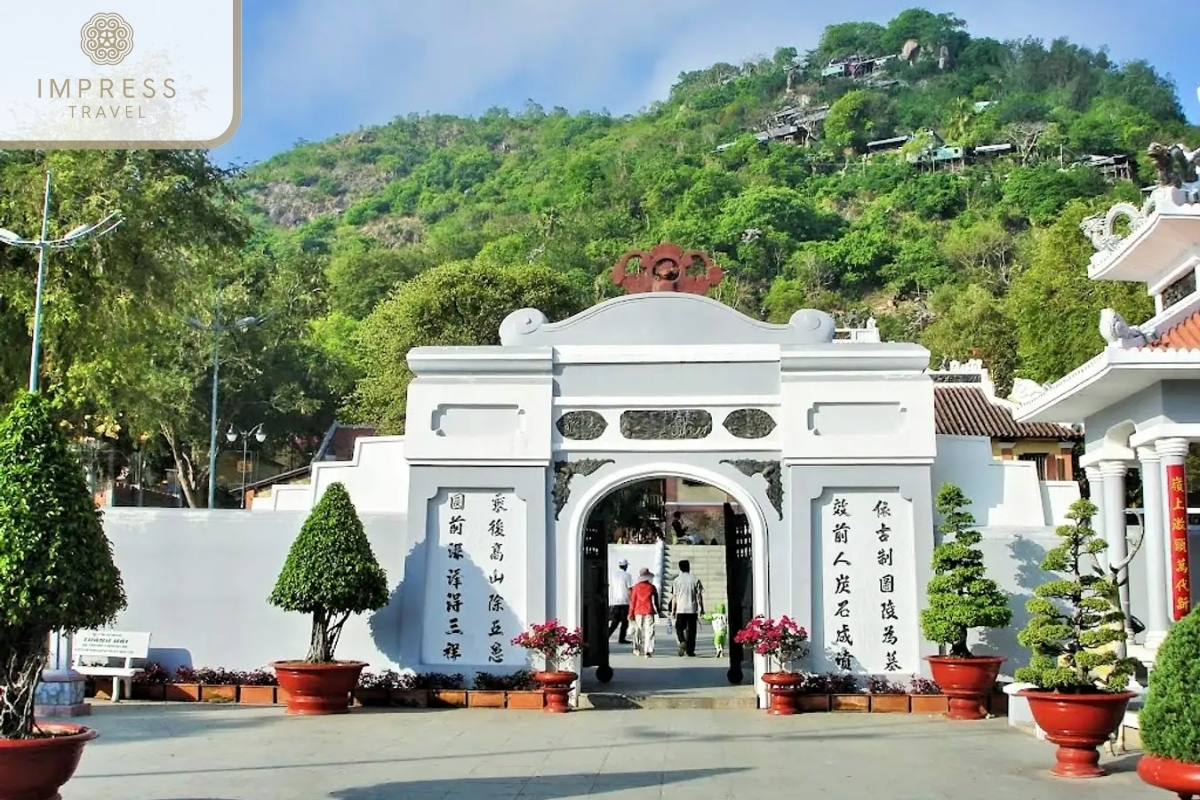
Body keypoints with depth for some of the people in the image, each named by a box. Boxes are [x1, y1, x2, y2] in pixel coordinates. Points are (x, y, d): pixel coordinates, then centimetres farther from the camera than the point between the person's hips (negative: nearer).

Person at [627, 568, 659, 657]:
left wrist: (631, 613, 6)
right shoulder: (652, 587, -2)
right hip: (649, 612, -1)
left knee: (638, 631, 16)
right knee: (649, 632, -2)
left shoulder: (636, 587, -1)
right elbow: (656, 601, 7)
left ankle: (637, 649, 18)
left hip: (638, 612, 1)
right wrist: (657, 610, 21)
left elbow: (632, 601, 0)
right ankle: (648, 651, -11)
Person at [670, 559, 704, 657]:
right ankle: (690, 651, 8)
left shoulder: (676, 580, 0)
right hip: (693, 609, 1)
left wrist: (673, 610, 6)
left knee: (679, 628, 10)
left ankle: (682, 642, -18)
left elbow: (674, 597, 0)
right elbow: (699, 595, 2)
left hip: (681, 609, -1)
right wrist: (701, 608, 11)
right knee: (691, 630, 8)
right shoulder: (695, 579, 1)